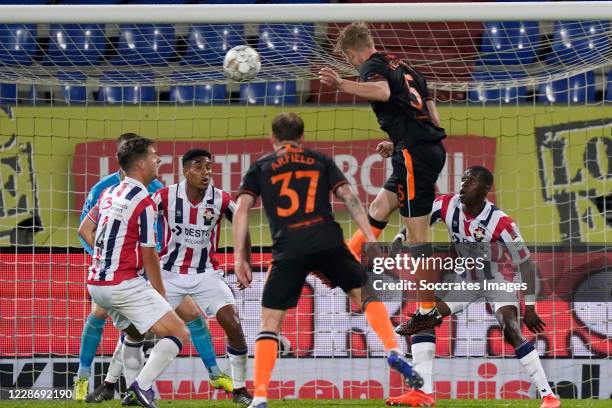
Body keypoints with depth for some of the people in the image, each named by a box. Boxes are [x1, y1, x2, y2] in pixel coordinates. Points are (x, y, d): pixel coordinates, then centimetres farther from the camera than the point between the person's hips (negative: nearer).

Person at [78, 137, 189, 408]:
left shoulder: (110, 193, 10)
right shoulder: (143, 202, -13)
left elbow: (84, 229, 23)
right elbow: (149, 256, -10)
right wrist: (161, 294, 2)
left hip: (97, 284, 9)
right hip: (126, 283, -9)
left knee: (133, 332, 31)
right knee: (179, 333, -9)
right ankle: (143, 385, -23)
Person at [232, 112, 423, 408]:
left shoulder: (260, 168, 19)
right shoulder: (321, 161, 21)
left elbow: (242, 209, 7)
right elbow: (349, 198, 10)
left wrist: (239, 256, 5)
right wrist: (370, 239, 7)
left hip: (287, 250, -1)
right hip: (328, 243, 1)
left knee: (269, 323, 4)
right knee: (365, 293, 22)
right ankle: (393, 351, 5)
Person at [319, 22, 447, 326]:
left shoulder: (372, 66, -3)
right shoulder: (404, 67, 22)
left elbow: (383, 93, -29)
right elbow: (433, 119, 21)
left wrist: (341, 85, -40)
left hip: (414, 154, -9)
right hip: (431, 149, 9)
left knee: (417, 235, -4)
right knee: (378, 210, 20)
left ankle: (428, 309, 0)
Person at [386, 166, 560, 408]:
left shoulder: (500, 223, -28)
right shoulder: (447, 205, -17)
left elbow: (525, 264, -21)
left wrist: (529, 307, -22)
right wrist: (399, 239, -26)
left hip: (496, 281, -5)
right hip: (463, 278, 5)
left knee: (511, 331, -25)